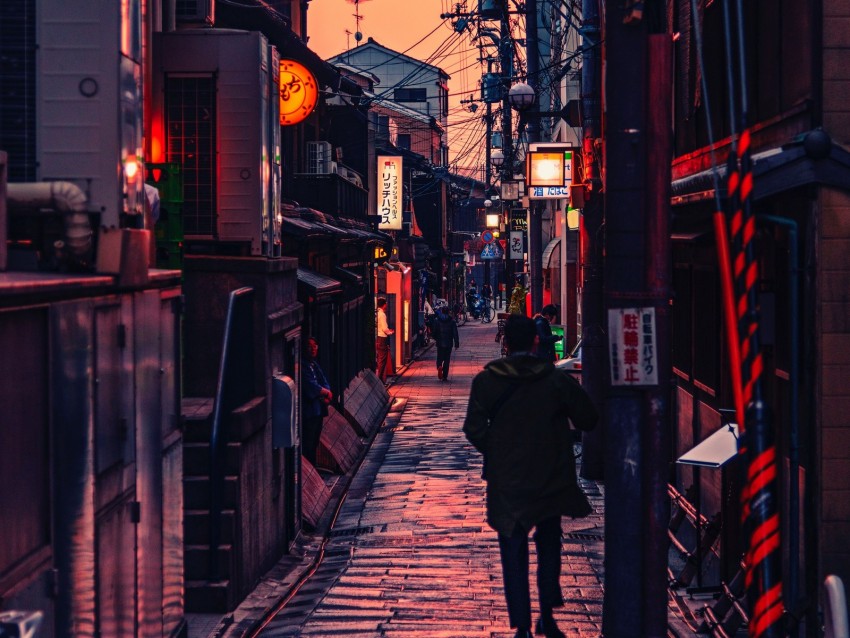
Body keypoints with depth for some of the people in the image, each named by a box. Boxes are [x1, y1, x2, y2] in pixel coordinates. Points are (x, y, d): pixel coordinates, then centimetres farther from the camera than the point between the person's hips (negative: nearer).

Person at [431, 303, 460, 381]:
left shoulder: (437, 320, -3)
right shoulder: (452, 321, -3)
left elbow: (433, 332, 1)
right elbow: (455, 333, -4)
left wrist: (436, 339, 20)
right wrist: (456, 343, -1)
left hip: (440, 343, 0)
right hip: (448, 343, 0)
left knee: (439, 358, 11)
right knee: (447, 360, 7)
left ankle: (439, 366, -23)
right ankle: (445, 376, 4)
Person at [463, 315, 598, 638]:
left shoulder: (485, 381, -8)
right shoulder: (558, 380, -7)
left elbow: (474, 429, -9)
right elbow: (588, 420, 0)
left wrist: (494, 454, 9)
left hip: (507, 482, -1)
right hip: (551, 479, 1)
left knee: (513, 554, 6)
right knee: (549, 545, 20)